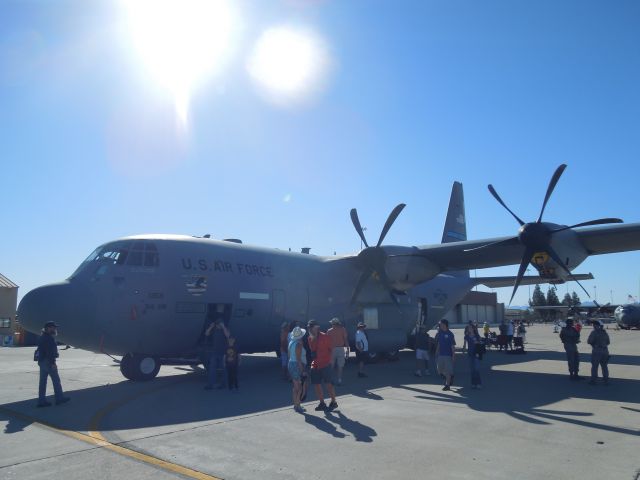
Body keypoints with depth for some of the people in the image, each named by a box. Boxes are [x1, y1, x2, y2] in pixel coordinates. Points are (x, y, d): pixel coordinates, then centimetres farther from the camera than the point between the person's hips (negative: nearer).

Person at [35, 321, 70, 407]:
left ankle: (41, 401, 11)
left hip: (42, 361, 10)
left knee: (43, 381, 9)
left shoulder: (42, 337, 15)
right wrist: (53, 363, -22)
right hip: (48, 362, -10)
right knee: (56, 380, 1)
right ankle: (59, 398, 9)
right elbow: (50, 352, -22)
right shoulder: (49, 338, -17)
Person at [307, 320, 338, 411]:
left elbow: (331, 349, -5)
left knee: (329, 384, -1)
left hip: (325, 365, -6)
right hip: (315, 365, 6)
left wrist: (328, 359, -8)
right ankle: (322, 403, 19)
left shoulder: (324, 337, -8)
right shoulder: (310, 338, 9)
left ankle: (333, 402, 12)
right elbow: (311, 351, 14)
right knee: (317, 385, 7)